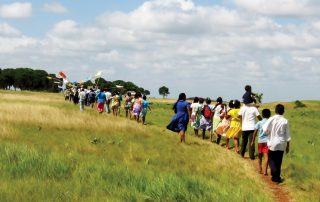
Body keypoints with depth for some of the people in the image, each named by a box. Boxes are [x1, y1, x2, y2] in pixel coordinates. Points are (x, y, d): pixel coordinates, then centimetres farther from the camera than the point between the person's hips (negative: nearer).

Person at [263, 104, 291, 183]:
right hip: (282, 144, 2)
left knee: (271, 159, 10)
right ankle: (277, 177, 18)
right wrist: (287, 146, 9)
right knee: (278, 161, 13)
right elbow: (287, 135, 0)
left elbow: (265, 130, -14)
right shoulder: (285, 121, -5)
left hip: (272, 143, -2)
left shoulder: (271, 119, -11)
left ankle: (275, 174, -9)